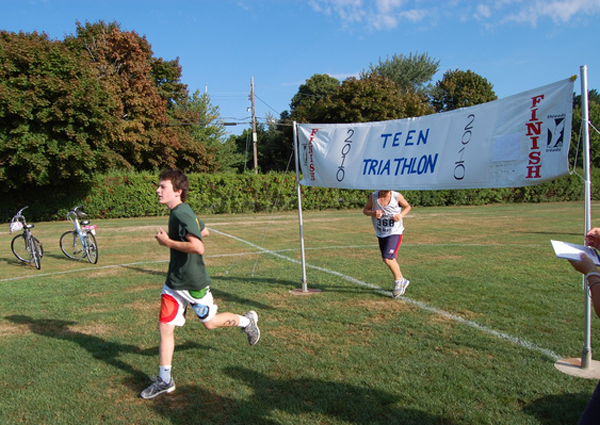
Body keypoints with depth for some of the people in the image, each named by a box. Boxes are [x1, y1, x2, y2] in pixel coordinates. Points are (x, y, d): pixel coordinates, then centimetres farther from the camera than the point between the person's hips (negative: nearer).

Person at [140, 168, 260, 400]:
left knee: (209, 322, 10)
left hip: (193, 283, -9)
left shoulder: (181, 215, -23)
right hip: (173, 282, 9)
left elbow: (198, 247, -34)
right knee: (165, 327, 6)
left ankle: (247, 321, 36)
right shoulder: (181, 212, 6)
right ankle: (164, 380, 17)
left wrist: (168, 242, -24)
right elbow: (204, 231, 21)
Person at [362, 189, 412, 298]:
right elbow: (365, 210, 4)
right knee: (386, 259, 13)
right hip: (381, 234, 5)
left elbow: (407, 207, 6)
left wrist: (401, 215, -14)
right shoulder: (373, 196, -6)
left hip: (395, 232, -5)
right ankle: (403, 281, 34)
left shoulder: (397, 196, -11)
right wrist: (373, 213, -18)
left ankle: (398, 281, 5)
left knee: (388, 258, -18)